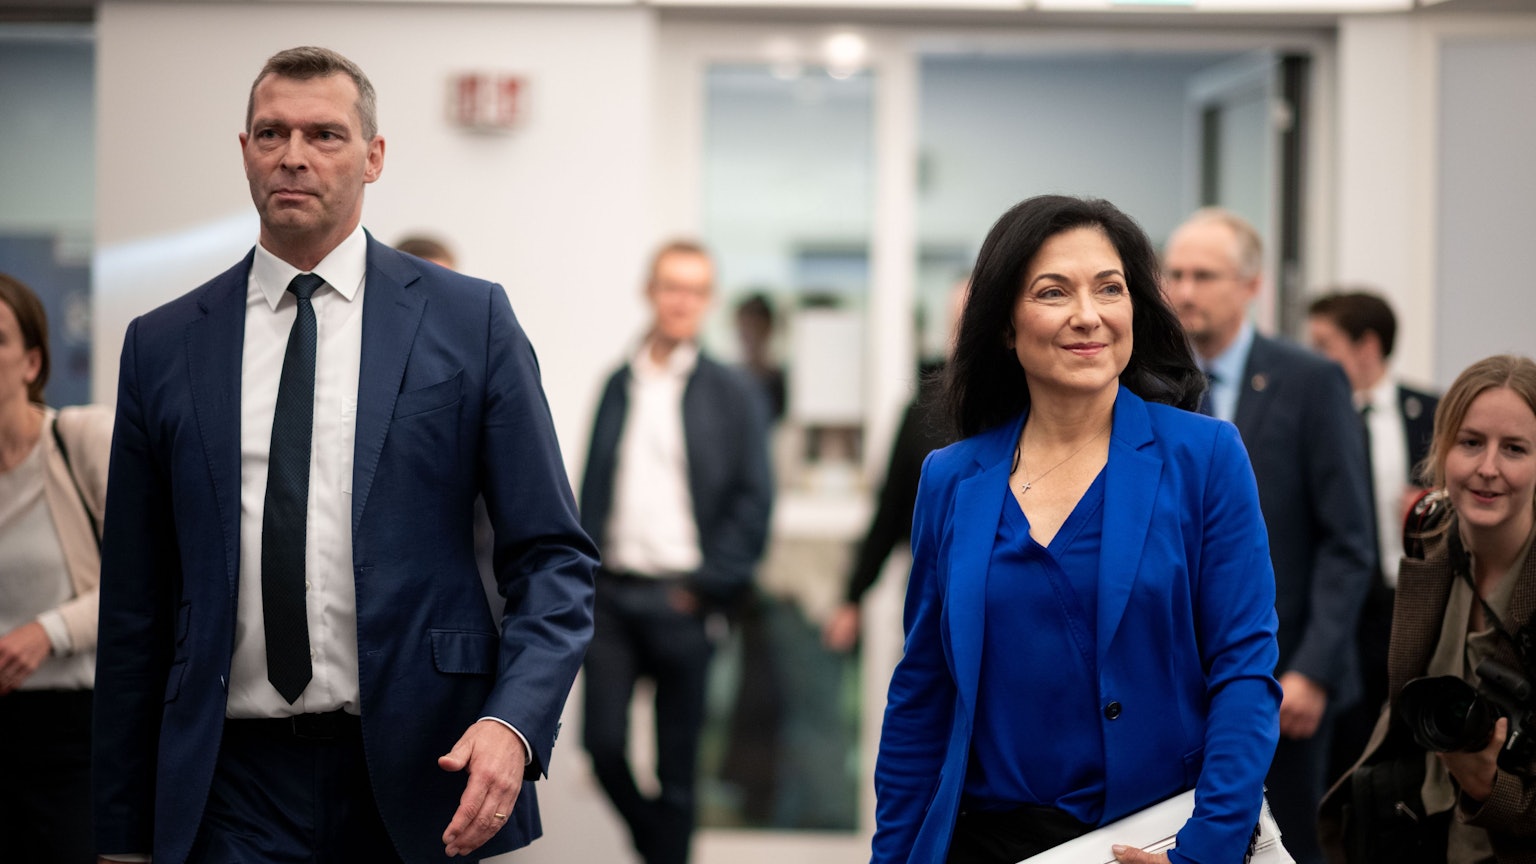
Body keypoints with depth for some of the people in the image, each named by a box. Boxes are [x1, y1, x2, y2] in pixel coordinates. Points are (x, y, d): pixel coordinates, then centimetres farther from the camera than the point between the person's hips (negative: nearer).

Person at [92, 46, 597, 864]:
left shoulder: (470, 319, 3)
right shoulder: (162, 345, 8)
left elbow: (552, 557, 0)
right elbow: (134, 604, 8)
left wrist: (514, 722, -17)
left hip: (424, 774, -1)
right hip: (234, 787, 1)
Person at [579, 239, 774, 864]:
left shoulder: (734, 394, 0)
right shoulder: (619, 384, 10)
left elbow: (754, 501, -3)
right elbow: (593, 486, 11)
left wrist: (708, 586, -9)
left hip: (680, 601, -3)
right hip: (613, 594, 3)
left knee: (677, 762, 3)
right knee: (604, 743, -1)